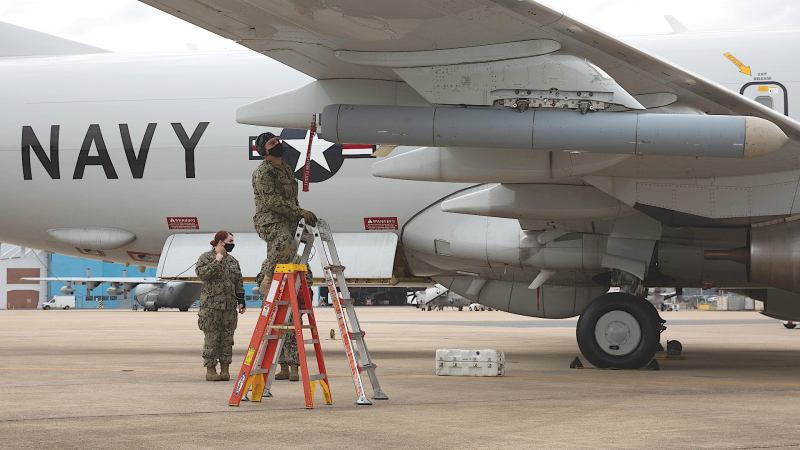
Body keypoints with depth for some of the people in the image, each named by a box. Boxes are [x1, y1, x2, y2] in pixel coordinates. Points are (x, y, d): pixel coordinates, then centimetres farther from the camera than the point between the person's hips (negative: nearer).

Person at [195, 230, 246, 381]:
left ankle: (225, 369, 10)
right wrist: (216, 262, -18)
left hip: (229, 306, 6)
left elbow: (239, 283, 19)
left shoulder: (232, 261, 16)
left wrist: (241, 301, 11)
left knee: (227, 338, 4)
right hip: (211, 306, -5)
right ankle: (210, 370, 1)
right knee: (212, 338, -4)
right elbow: (201, 273, -18)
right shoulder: (206, 257, -1)